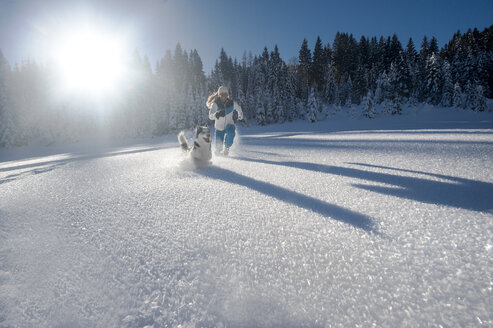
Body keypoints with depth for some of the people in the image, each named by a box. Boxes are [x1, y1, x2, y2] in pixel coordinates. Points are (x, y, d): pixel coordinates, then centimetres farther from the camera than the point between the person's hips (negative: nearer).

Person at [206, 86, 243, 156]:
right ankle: (218, 150, 41)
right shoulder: (215, 104, -18)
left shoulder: (232, 103, -13)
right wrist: (217, 114, -52)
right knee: (218, 147, 2)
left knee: (231, 131, -35)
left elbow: (238, 108, 10)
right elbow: (210, 116, -31)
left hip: (229, 125, 0)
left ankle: (227, 147, -9)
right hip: (219, 127, 0)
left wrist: (241, 117, 27)